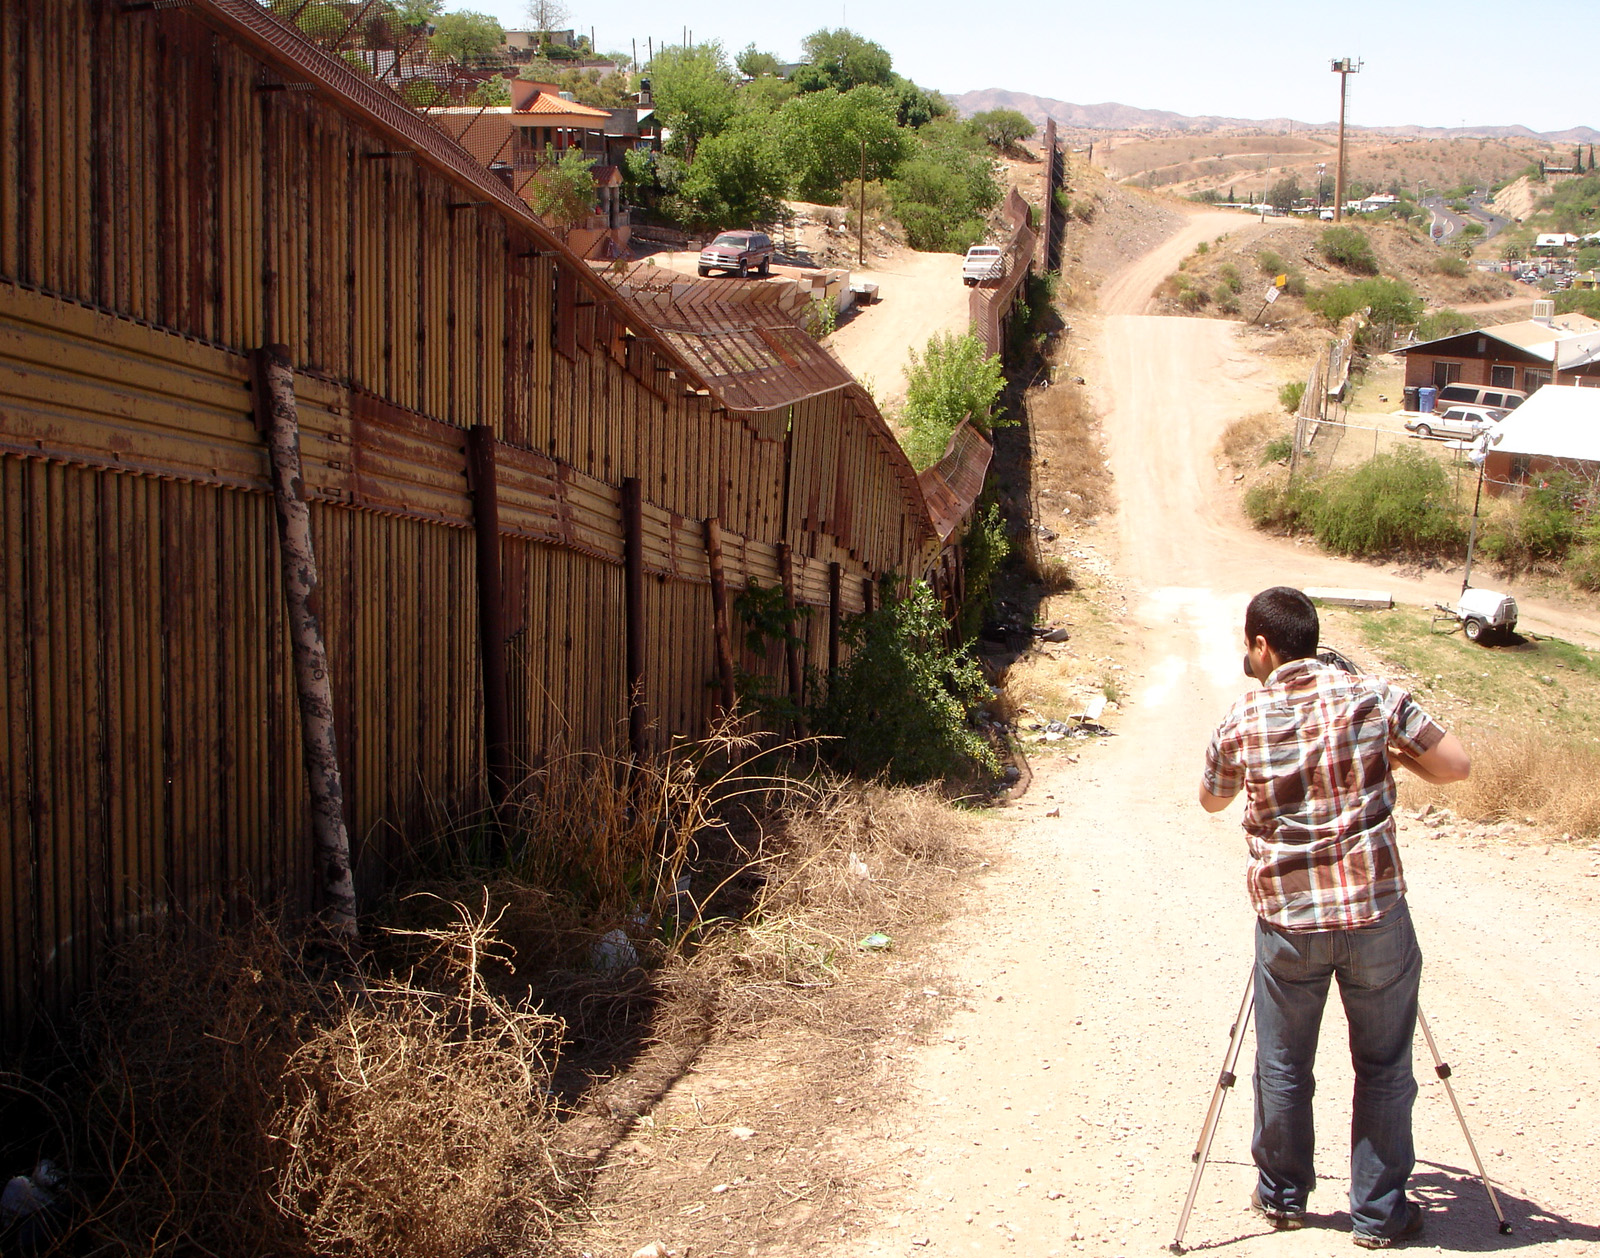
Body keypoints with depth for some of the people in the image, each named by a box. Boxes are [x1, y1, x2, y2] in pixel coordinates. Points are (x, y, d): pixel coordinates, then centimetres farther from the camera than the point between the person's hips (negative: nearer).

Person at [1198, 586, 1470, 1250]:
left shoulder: (1242, 719, -3)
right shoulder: (1373, 697, -5)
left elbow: (1211, 800, 13)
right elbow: (1456, 764, -3)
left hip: (1287, 918, 0)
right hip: (1376, 911, 0)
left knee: (1282, 1066, 16)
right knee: (1384, 1069, 12)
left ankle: (1281, 1195, 29)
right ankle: (1380, 1213, 19)